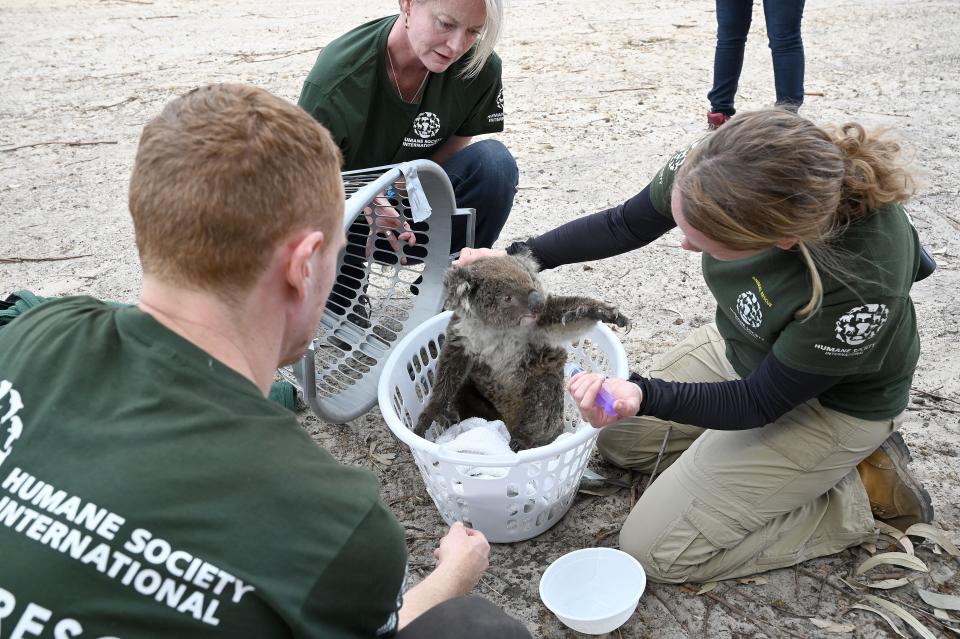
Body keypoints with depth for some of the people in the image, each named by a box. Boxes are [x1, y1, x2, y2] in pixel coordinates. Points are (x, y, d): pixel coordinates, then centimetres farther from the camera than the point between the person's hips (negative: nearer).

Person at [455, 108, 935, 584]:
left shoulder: (863, 285, -41)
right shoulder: (723, 167, -27)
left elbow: (758, 402, -25)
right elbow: (624, 226, -7)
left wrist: (643, 396, -39)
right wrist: (519, 257, -13)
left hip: (831, 401, -6)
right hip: (739, 346, 6)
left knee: (656, 550, -6)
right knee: (618, 437, 17)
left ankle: (859, 495, 6)